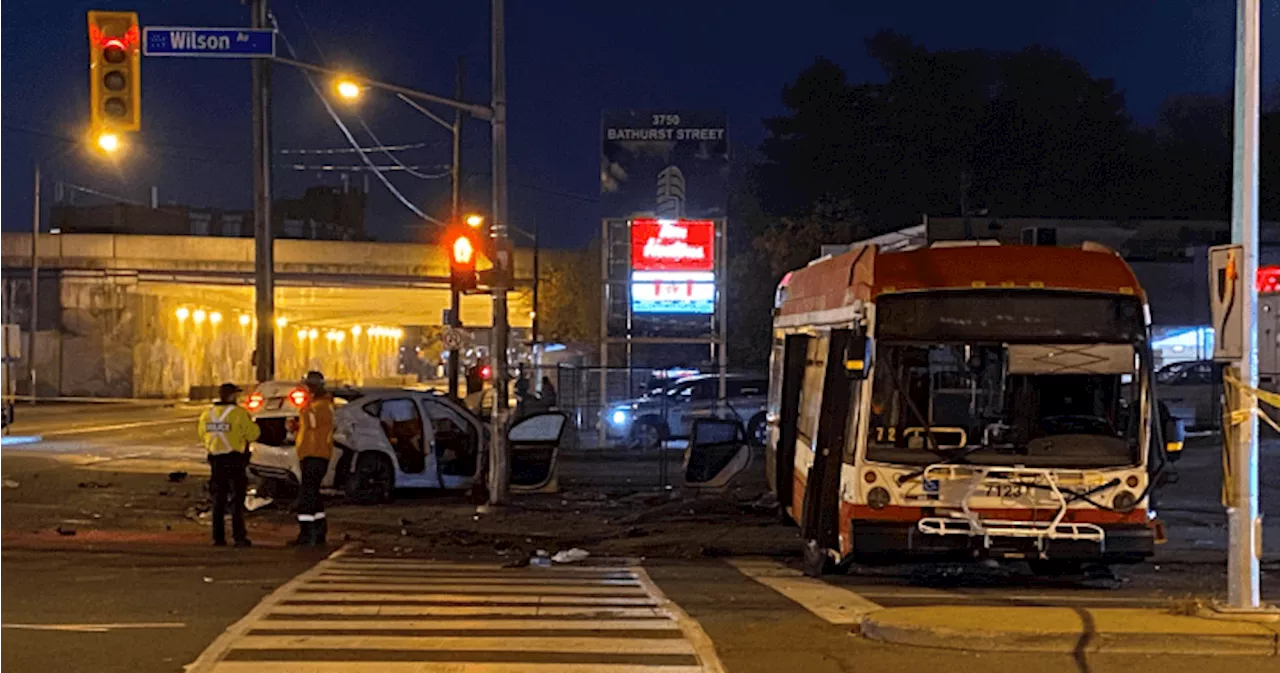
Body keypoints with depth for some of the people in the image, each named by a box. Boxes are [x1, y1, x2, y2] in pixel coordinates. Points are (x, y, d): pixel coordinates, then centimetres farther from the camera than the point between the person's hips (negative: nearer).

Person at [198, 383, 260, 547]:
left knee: (218, 501, 10)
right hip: (235, 460, -4)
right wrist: (250, 423, 9)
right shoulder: (238, 413, -12)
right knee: (237, 500, 0)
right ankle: (239, 537, -3)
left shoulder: (207, 414, 4)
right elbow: (252, 434, -10)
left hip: (216, 461, 5)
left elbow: (203, 436, 12)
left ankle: (218, 537, 8)